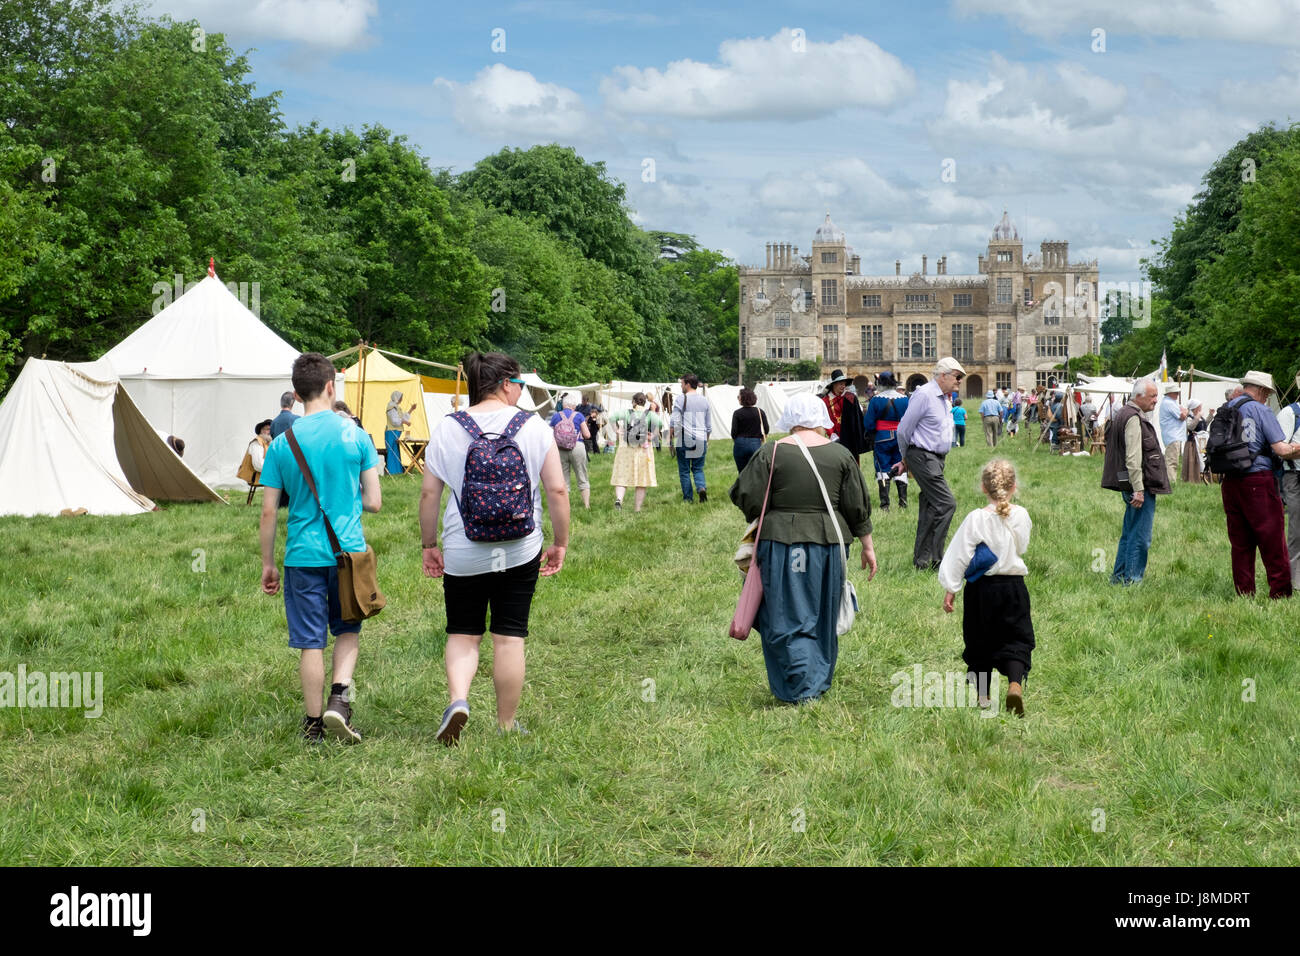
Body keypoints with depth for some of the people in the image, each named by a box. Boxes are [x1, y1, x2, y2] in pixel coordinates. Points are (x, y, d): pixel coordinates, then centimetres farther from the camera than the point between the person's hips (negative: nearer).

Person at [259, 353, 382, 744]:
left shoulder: (282, 444, -3)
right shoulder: (355, 436, -4)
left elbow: (268, 512, -1)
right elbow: (374, 503, -2)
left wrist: (267, 564, 9)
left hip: (304, 556, 0)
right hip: (348, 550, 0)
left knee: (311, 642, 7)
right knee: (347, 630, 18)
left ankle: (314, 725, 14)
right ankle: (339, 699, -1)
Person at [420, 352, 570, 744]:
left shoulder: (446, 429, -1)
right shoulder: (535, 427, -2)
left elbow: (429, 494, 0)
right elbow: (557, 490, -4)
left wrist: (429, 545, 10)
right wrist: (560, 544, 7)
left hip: (463, 553, 0)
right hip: (520, 551, 0)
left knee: (463, 634, 13)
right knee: (509, 637, 8)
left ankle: (457, 698, -10)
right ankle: (507, 724, 15)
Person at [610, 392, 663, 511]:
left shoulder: (627, 413, 1)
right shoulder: (649, 414, -1)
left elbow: (612, 417, -13)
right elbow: (659, 422, -18)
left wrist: (617, 431, -4)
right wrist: (653, 436, -7)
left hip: (626, 449, 0)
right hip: (643, 451, 0)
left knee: (622, 478, 6)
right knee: (641, 481, 9)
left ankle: (618, 498, -21)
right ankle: (637, 509, 9)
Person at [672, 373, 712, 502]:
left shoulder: (682, 399, -6)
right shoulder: (704, 400, 9)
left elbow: (674, 422, -11)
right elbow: (709, 425, 14)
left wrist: (672, 439, -4)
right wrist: (706, 441, 23)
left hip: (684, 439, -4)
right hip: (701, 440, 4)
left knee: (684, 470, 5)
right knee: (698, 468, 13)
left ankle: (688, 498, 5)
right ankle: (701, 487, -14)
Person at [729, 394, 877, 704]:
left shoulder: (771, 453, -7)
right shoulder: (840, 454, 1)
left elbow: (748, 501, -7)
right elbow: (858, 507, 4)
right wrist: (867, 546, 14)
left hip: (781, 543, -3)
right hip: (829, 546, 3)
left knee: (786, 620, 3)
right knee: (823, 617, 17)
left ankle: (801, 687, -7)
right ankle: (820, 683, 25)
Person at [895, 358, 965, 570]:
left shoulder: (944, 399, 17)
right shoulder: (924, 395, -13)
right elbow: (904, 430, -10)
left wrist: (906, 460, 20)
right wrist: (907, 458, 6)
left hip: (937, 459, 9)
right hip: (923, 457, -9)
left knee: (930, 508, 9)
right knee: (946, 504, -14)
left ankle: (921, 561, 14)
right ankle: (936, 560, -11)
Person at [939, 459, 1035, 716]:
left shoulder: (976, 519, -13)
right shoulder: (1021, 516, -4)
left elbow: (959, 555, -10)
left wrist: (950, 589, -3)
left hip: (981, 589, -1)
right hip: (1013, 587, 1)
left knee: (980, 642, 12)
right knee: (1016, 640, 5)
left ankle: (982, 695, 17)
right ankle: (1015, 683, -20)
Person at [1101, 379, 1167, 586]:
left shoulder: (1124, 414, 18)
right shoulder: (1133, 418, -16)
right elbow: (1133, 458, -22)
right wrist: (1138, 489, -24)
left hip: (1132, 486, 11)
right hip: (1140, 485, -11)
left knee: (1129, 534, 17)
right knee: (1140, 537, -6)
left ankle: (1118, 576, 23)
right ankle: (1132, 579, -3)